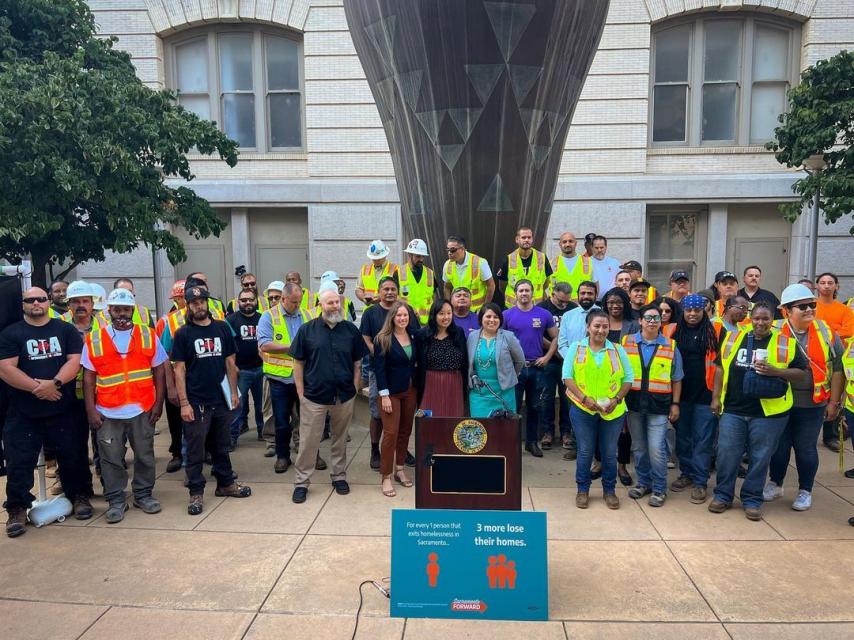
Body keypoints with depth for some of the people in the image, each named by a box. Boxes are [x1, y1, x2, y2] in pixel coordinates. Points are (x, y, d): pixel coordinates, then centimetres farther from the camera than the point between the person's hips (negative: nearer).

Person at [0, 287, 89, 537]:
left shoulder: (66, 330, 5)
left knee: (71, 456, 11)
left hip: (62, 409, 1)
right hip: (23, 412, -1)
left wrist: (54, 383, -20)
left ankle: (77, 496, 27)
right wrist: (37, 387, -17)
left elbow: (75, 360, -4)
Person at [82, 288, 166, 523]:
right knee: (111, 459, 7)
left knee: (144, 455, 11)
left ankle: (143, 494, 26)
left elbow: (159, 371, 3)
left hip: (142, 409, 0)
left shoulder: (148, 335, 2)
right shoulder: (94, 339, 2)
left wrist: (158, 403, -3)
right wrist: (91, 410, -4)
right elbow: (89, 377, 2)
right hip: (107, 412, 0)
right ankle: (116, 500, 21)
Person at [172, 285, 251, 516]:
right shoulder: (183, 334, -3)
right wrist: (184, 403, -11)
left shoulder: (222, 328, 5)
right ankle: (196, 493, 16)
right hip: (196, 401, -3)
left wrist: (234, 392, 6)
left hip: (221, 399, 3)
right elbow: (179, 370, -5)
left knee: (222, 445, 16)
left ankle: (225, 483, 29)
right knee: (195, 450, 5)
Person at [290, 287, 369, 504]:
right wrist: (301, 393, -3)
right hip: (314, 397, -2)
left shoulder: (351, 330, 1)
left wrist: (354, 388, 2)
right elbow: (298, 363, 1)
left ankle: (339, 476, 31)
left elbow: (357, 362, 8)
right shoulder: (307, 330, -3)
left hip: (344, 397, 2)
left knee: (340, 440, 15)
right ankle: (301, 482, 18)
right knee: (308, 441, 5)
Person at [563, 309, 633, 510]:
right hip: (582, 410, -1)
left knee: (610, 453, 11)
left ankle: (609, 490, 29)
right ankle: (583, 489, 26)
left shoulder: (618, 350, 5)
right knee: (585, 452, 9)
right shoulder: (575, 348, 1)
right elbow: (567, 376, -4)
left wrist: (616, 399, -10)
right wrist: (584, 398, -15)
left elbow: (628, 378, 4)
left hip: (613, 411, 1)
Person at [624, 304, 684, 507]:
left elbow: (676, 379, 8)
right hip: (633, 402, 2)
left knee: (656, 449, -4)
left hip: (659, 405, -1)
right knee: (638, 447, 12)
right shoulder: (626, 343, 3)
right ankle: (643, 482, 28)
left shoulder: (671, 346, 3)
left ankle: (659, 488, 13)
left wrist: (675, 404, 3)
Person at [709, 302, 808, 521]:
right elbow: (721, 368, 10)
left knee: (759, 458, 8)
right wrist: (716, 397, 4)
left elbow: (801, 374, 0)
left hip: (768, 413, -1)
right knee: (726, 454, 6)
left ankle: (752, 499, 24)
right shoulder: (733, 338, 6)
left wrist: (775, 371, -18)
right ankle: (723, 495, 21)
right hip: (732, 410, 2)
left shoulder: (786, 344, 0)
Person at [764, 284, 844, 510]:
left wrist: (834, 402, 1)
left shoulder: (826, 332, -3)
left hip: (812, 404, 0)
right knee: (779, 445, 12)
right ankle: (775, 484, 31)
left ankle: (805, 491, 28)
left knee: (806, 448, 10)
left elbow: (838, 368, 2)